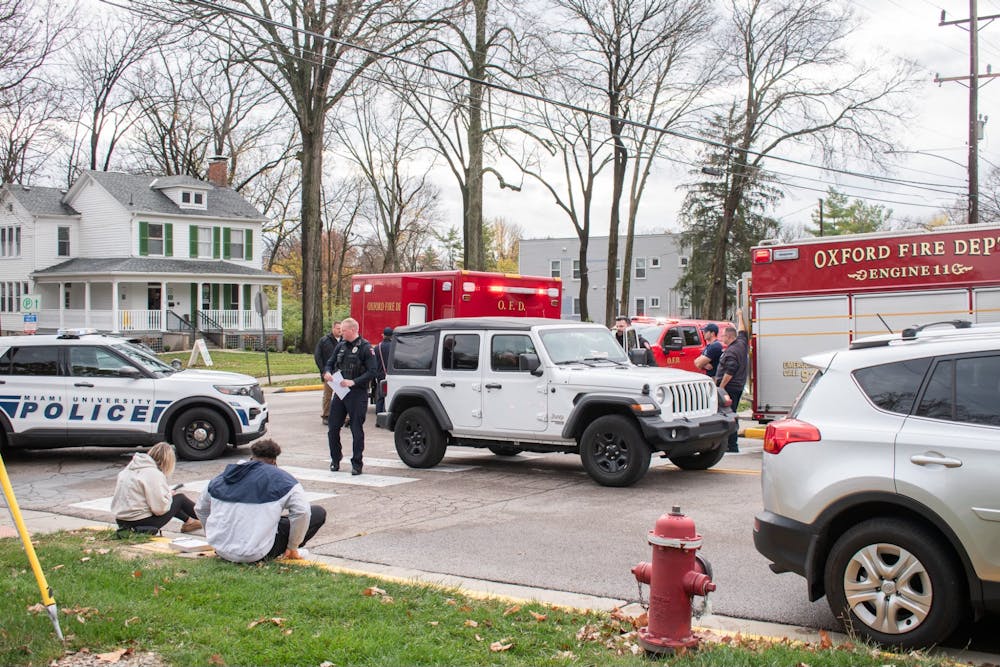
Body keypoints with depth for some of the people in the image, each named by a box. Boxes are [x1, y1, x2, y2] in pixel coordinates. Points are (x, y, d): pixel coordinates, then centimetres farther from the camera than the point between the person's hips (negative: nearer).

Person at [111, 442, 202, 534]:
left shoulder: (130, 468, 7)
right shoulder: (154, 474, -18)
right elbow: (160, 509, -20)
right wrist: (169, 495, 0)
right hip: (140, 522, -8)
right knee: (180, 498, 7)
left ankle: (189, 520, 39)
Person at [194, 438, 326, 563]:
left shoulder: (222, 477, 14)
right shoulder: (279, 478, -3)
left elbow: (200, 508, 24)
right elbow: (301, 511, -13)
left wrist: (215, 535, 38)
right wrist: (292, 548, -1)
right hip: (255, 554, -7)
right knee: (318, 513, 2)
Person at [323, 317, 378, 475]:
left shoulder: (365, 347, -8)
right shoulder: (340, 346, 12)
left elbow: (372, 372, -13)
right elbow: (330, 363, 19)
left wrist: (353, 382, -22)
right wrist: (327, 372, -5)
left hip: (357, 394, -6)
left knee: (357, 430, 0)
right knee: (333, 428, 8)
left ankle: (356, 464, 9)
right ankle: (335, 460, 23)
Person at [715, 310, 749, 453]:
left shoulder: (731, 352, -19)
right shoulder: (742, 343, 8)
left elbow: (729, 373, -23)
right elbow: (742, 331, 29)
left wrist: (720, 388, -21)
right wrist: (740, 316, 41)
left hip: (729, 387, -10)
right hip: (739, 386, 10)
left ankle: (732, 446, -10)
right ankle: (733, 445, 20)